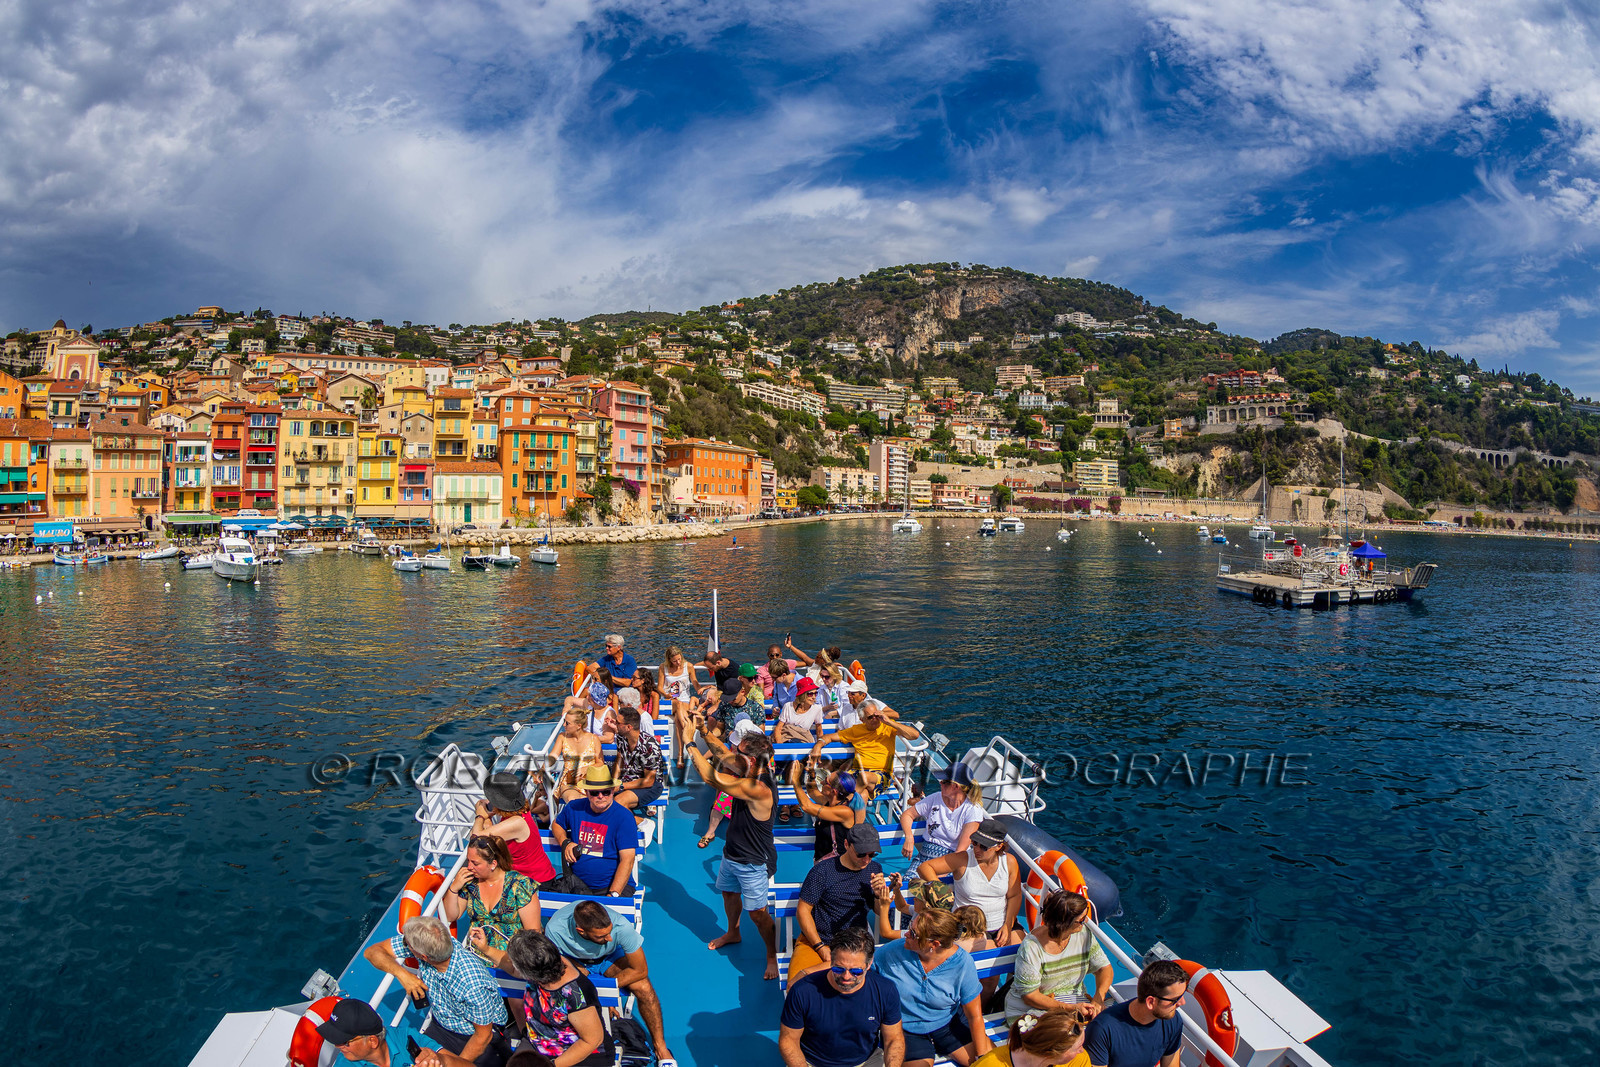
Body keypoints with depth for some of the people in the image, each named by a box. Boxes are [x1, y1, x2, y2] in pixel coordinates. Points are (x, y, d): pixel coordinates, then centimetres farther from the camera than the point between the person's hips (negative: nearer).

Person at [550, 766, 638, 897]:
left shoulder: (624, 817, -8)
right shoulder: (574, 808, 6)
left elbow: (627, 860, -15)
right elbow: (556, 824, 28)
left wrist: (613, 894, -25)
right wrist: (565, 843, 6)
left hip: (615, 885, -4)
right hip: (577, 884, 4)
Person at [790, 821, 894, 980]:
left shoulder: (874, 870, 7)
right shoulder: (823, 870, -6)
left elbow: (879, 910, 13)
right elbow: (803, 910, -4)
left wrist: (879, 894, -9)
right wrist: (821, 947, -11)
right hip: (815, 940, -3)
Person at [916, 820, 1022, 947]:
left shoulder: (1009, 862, -2)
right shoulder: (963, 860, -12)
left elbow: (1015, 895, 5)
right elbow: (924, 867, -13)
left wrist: (1008, 925, -7)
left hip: (1003, 923, 4)